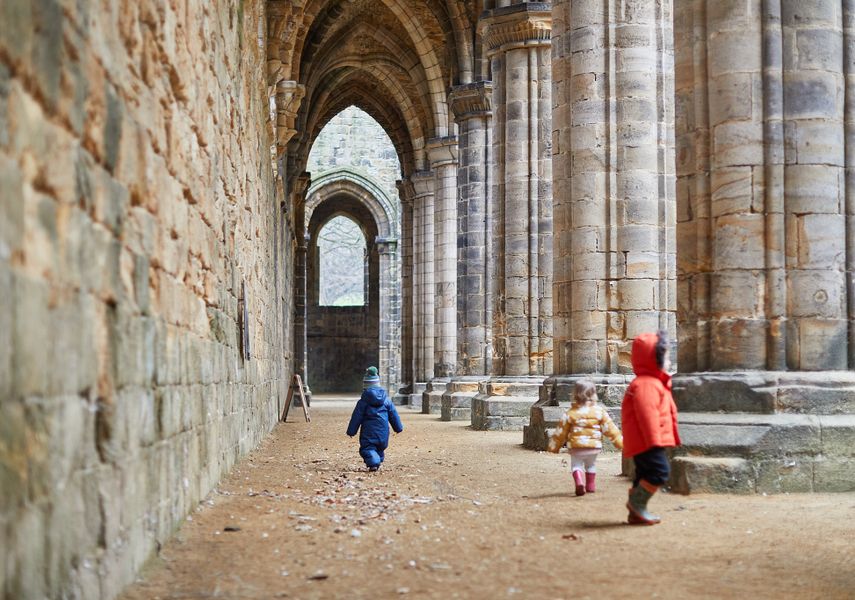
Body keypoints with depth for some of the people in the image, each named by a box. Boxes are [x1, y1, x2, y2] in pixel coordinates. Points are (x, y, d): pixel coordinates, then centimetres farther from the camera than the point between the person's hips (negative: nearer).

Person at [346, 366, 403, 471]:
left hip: (369, 432, -4)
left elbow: (357, 417, -3)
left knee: (367, 448, -5)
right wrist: (398, 427, 21)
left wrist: (351, 431, 5)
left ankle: (373, 463, -27)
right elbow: (393, 414, 11)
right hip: (383, 431, 4)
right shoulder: (386, 399, 5)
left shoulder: (363, 401, -6)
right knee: (380, 447, 22)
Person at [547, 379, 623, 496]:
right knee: (591, 465, 24)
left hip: (577, 447, -2)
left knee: (576, 464, 8)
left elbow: (561, 431, 1)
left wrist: (554, 446, 14)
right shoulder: (599, 411, -4)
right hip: (594, 446, 2)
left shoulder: (570, 413, -5)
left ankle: (579, 482, -19)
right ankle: (591, 486, 30)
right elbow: (609, 427, 0)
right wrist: (619, 441, 11)